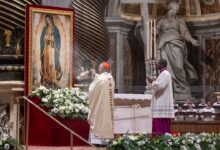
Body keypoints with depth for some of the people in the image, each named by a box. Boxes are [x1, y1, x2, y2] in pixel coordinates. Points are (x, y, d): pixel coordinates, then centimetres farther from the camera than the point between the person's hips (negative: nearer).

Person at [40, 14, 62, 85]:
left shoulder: (55, 29, 0)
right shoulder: (45, 29, 11)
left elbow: (58, 39, -1)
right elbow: (42, 39, 10)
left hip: (52, 48, -4)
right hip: (46, 48, 4)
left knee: (52, 63, -9)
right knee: (46, 63, 2)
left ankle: (53, 79, -8)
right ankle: (46, 79, 4)